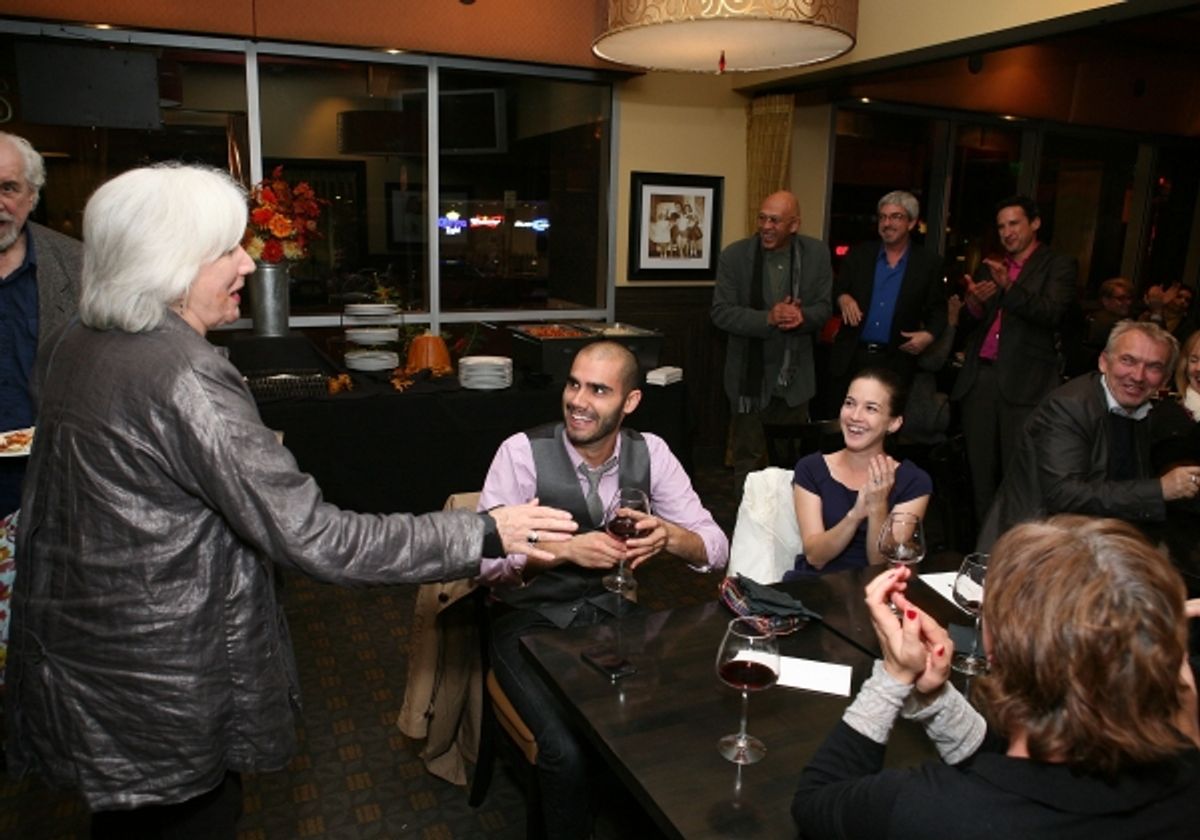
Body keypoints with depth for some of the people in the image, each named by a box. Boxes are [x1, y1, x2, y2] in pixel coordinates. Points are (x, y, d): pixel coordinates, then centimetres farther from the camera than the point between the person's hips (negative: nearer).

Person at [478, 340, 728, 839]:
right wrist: (567, 550, -28)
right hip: (531, 623, -3)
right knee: (567, 749, -25)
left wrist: (666, 536, -23)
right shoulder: (523, 452, -14)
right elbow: (485, 559, -16)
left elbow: (716, 548, -2)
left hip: (612, 617, 4)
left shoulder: (650, 453, -3)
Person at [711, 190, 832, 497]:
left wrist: (803, 316, -22)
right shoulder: (734, 255, -9)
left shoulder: (817, 253, -2)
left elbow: (824, 307, 2)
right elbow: (721, 312, -11)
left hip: (796, 375, 3)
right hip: (751, 374, -2)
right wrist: (767, 318, -25)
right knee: (748, 457, 8)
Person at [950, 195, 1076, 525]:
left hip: (1024, 382, -5)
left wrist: (1010, 287, -24)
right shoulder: (989, 267, 19)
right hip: (979, 377, 5)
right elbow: (969, 324, 14)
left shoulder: (1058, 265, 5)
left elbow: (1051, 314, -11)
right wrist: (974, 303, -8)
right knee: (980, 470, 8)